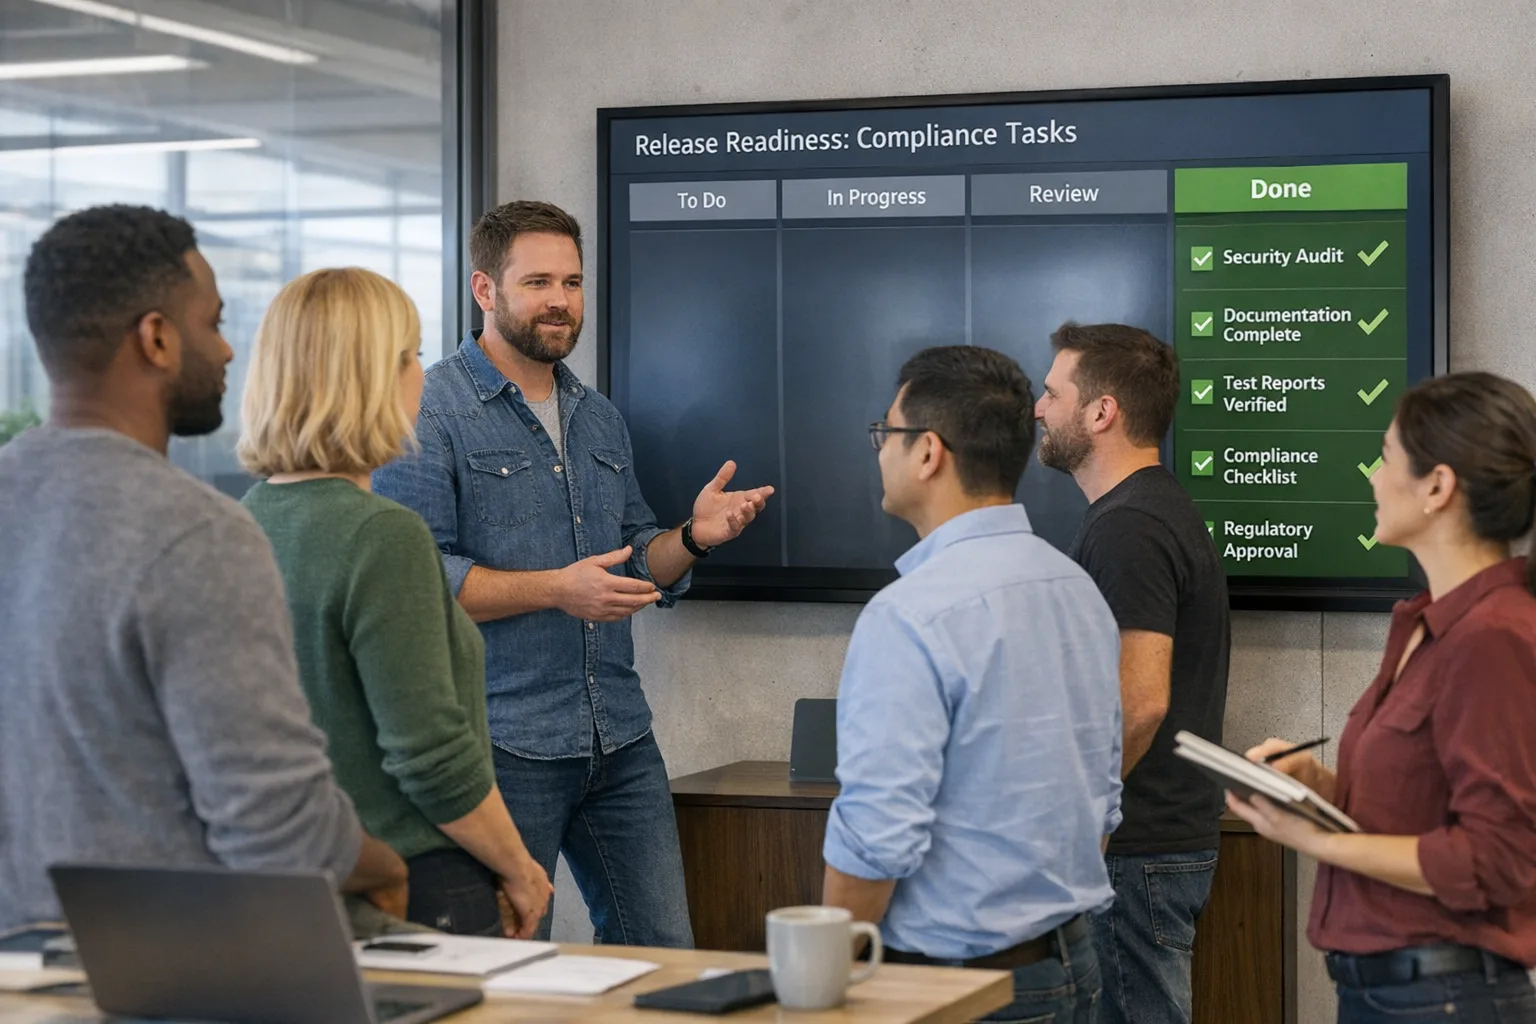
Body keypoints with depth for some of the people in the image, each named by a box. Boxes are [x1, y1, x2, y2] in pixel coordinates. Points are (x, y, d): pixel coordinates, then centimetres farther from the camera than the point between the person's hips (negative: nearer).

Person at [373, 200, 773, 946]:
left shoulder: (599, 418, 17)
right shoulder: (432, 412, -6)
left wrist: (693, 537, 0)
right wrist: (555, 589, -20)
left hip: (621, 744, 7)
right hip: (503, 743, -6)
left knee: (664, 954, 7)